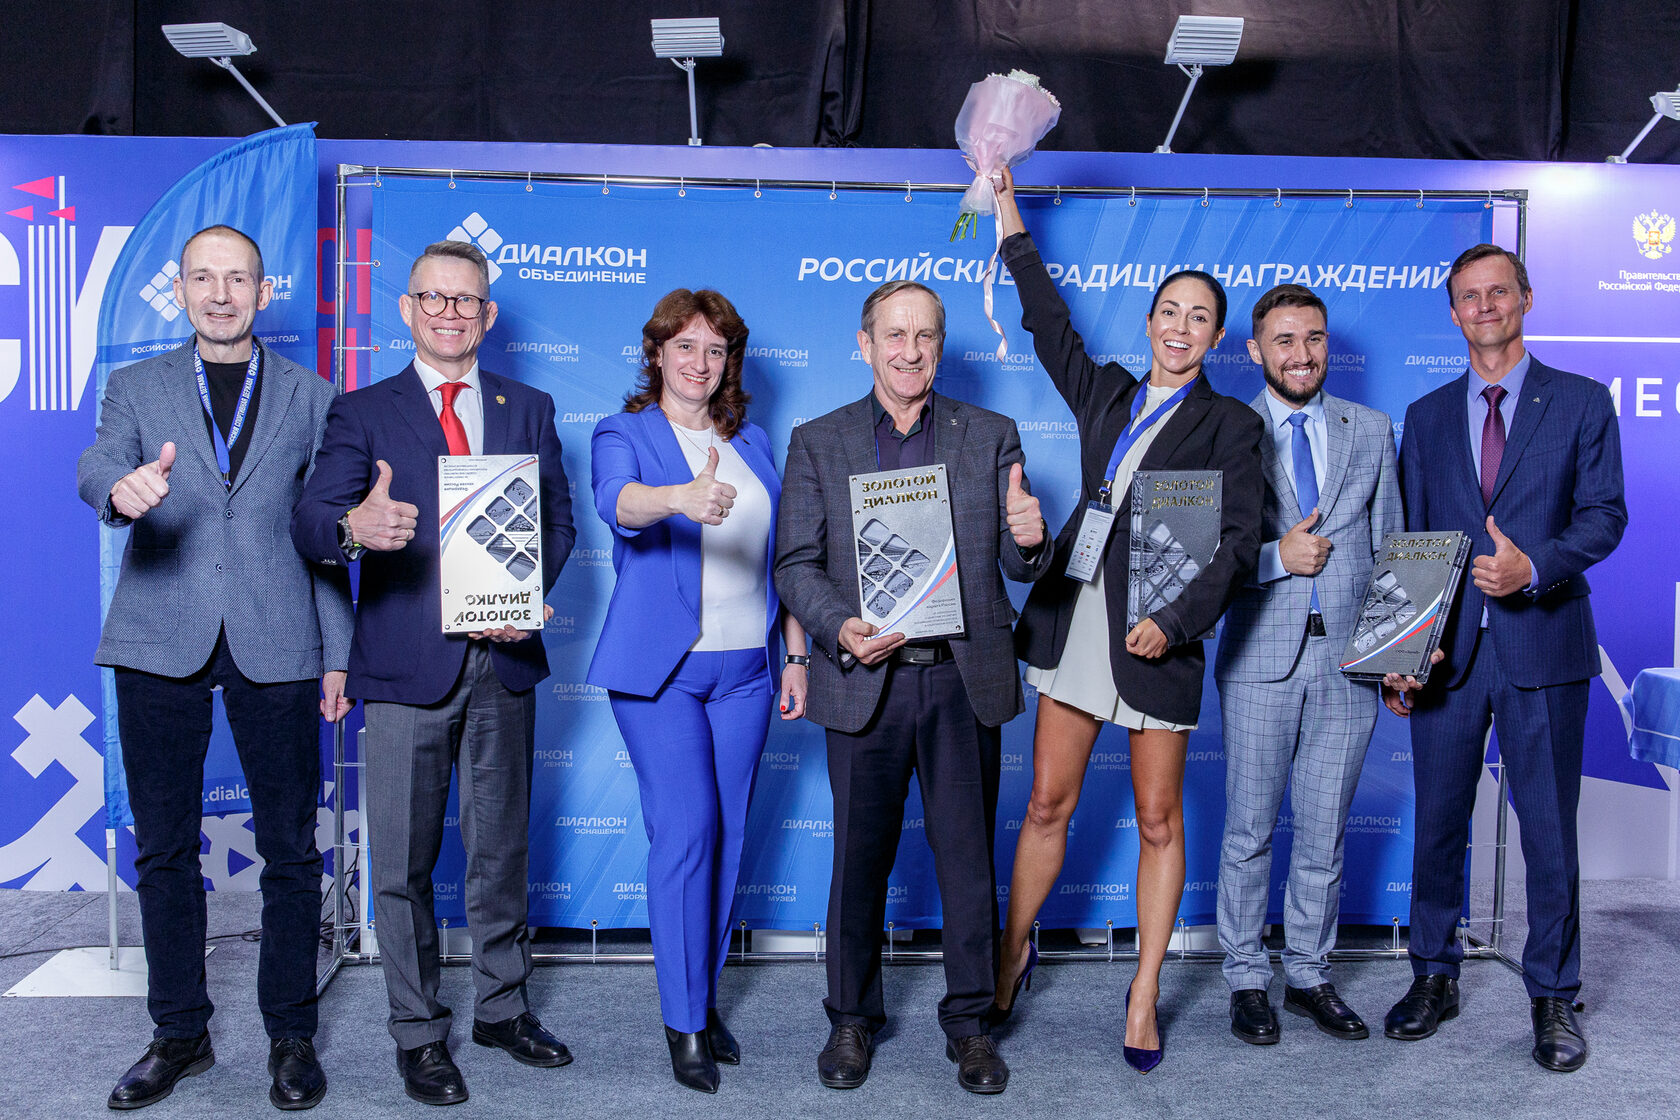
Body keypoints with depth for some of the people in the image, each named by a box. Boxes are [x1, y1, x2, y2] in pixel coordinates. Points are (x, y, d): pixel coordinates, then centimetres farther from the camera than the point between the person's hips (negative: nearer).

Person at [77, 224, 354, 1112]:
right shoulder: (137, 387, 12)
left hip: (276, 643, -1)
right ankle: (179, 1032, 25)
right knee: (164, 847, 9)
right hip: (161, 641, 1)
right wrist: (121, 487, -33)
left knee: (290, 848, 3)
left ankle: (290, 1033, 18)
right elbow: (97, 466, -7)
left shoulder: (310, 396, 11)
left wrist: (337, 654, 4)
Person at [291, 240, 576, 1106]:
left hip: (503, 658, 3)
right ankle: (419, 1033, 22)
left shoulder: (530, 409, 11)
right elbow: (309, 523, -10)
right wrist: (353, 527, -34)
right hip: (406, 665, -2)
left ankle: (502, 1007, 31)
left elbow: (558, 521, 10)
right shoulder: (362, 413, 3)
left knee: (501, 847, 14)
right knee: (403, 862, 5)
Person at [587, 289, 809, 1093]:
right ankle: (685, 1024, 4)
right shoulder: (623, 435, 1)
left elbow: (783, 557, 16)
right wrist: (684, 498, -43)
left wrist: (795, 654, 11)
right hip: (661, 667, -4)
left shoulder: (753, 443, 15)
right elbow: (617, 501, -22)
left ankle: (703, 1000, 22)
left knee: (726, 836, 7)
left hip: (745, 668, 4)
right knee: (686, 832, -9)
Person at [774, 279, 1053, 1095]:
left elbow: (1019, 567, 6)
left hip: (965, 682, 1)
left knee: (968, 855, 9)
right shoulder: (816, 443, 5)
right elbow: (795, 565, 1)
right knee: (859, 857, 9)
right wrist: (841, 629, -18)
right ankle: (852, 1017, 29)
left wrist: (1027, 540, -18)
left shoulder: (992, 436, 7)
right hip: (865, 682, 0)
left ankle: (969, 1020, 27)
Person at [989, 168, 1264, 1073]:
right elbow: (1049, 322, 19)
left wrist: (1174, 621, -18)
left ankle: (1145, 991, 21)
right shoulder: (1106, 394, 12)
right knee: (1047, 803, 9)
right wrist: (1010, 219, 20)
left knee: (1158, 820, 7)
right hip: (1074, 619, 3)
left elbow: (1240, 542, -6)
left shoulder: (1230, 424, 1)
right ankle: (1014, 949, 29)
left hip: (1158, 635, -3)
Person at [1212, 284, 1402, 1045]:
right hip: (1260, 659, -2)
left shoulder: (1371, 430, 10)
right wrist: (1277, 556, -15)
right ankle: (1247, 982, 22)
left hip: (1348, 659, 3)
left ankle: (1309, 977, 28)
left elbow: (1390, 549, 11)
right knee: (1249, 831, 7)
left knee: (1325, 832, 12)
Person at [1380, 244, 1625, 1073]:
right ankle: (1433, 978, 24)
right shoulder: (1427, 415, 13)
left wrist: (1535, 565, -21)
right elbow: (1408, 539, 9)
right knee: (1437, 822, 9)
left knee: (1549, 828, 4)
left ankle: (1552, 997, 20)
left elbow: (1604, 514, -2)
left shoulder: (1582, 401, 6)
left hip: (1543, 642, -2)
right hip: (1446, 645, 2)